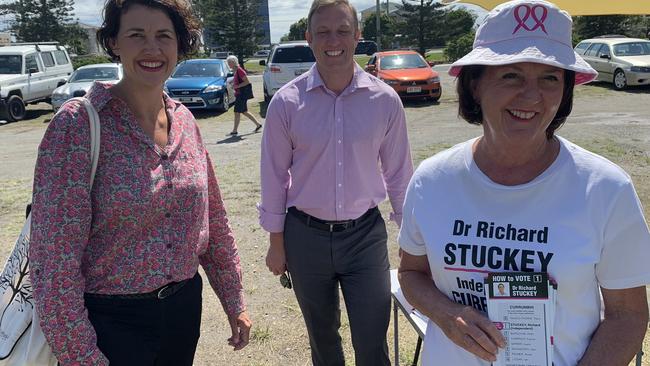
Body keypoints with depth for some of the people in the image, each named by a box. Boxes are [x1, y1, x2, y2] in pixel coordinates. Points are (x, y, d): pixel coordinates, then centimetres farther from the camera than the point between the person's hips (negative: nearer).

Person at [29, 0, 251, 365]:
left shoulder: (184, 120, 0)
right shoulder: (78, 124, -16)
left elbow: (214, 220, 6)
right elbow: (54, 253, -17)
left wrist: (235, 301, 9)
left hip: (185, 306, 5)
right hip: (110, 319, -5)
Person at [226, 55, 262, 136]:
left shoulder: (239, 70, -17)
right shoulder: (236, 71, 12)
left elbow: (247, 82, -20)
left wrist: (237, 86, -21)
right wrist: (235, 86, 9)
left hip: (242, 94, -10)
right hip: (239, 94, 10)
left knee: (237, 112, -6)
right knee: (244, 112, 15)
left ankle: (235, 131, -1)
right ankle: (258, 124, 23)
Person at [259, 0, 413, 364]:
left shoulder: (385, 100, -6)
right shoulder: (286, 102, -8)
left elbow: (398, 173, 2)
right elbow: (274, 176, -1)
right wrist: (276, 242, 3)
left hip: (365, 235, 0)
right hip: (306, 236, 1)